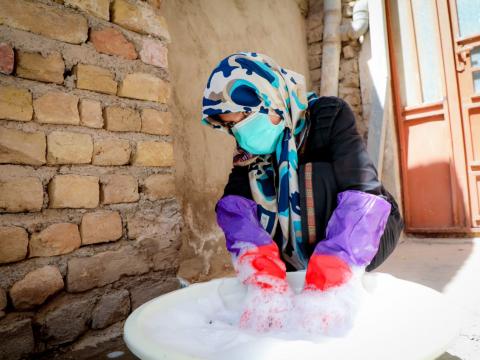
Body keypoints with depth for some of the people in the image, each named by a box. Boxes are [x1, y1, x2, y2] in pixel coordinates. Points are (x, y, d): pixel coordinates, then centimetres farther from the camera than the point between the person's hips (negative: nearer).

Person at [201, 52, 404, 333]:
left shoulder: (329, 115, -21)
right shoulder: (250, 150, -9)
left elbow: (362, 196, -34)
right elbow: (237, 208, -24)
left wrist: (323, 291, -43)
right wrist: (268, 288, -40)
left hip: (369, 233, -4)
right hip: (306, 250, 4)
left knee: (315, 175, -29)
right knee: (232, 206, -12)